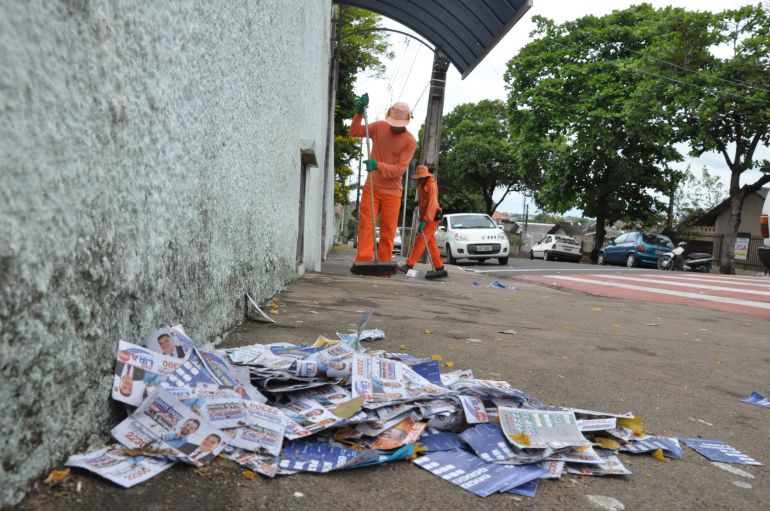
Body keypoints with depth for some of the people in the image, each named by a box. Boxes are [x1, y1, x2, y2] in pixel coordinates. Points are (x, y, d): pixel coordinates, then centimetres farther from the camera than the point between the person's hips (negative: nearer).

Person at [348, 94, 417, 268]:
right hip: (371, 188, 2)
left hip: (392, 192, -2)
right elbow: (354, 132, 2)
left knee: (388, 231, 0)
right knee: (366, 225, -6)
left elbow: (400, 169, -15)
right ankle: (363, 262, -7)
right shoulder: (379, 127, 2)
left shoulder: (410, 141, -9)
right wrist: (359, 113, -13)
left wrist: (378, 166, -29)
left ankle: (384, 265, 8)